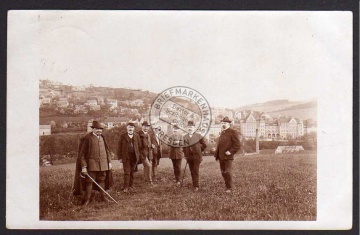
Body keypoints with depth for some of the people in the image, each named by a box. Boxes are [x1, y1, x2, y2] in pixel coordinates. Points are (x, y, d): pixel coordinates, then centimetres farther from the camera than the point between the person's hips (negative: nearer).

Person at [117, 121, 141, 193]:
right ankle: (125, 187, -3)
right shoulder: (123, 136, 1)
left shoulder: (136, 136, 10)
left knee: (132, 172, 9)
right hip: (126, 156, -3)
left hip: (134, 156, 3)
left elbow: (139, 146, 12)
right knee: (127, 172, -6)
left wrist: (138, 155, 5)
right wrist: (120, 157, -5)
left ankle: (130, 185, 20)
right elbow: (119, 146, 0)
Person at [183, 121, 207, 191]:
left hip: (197, 156, -4)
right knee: (192, 172, 8)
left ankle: (196, 186, -3)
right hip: (189, 157, 4)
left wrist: (198, 150, 5)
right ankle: (194, 185, 16)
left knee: (195, 171, -7)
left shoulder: (198, 136, -2)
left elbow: (204, 145, 5)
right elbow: (184, 147, 13)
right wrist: (185, 155, 7)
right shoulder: (185, 137, 7)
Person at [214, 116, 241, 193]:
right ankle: (228, 185, 22)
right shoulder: (222, 133, 18)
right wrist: (217, 153, 12)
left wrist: (230, 152, -18)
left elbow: (237, 145, -11)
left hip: (227, 157, -8)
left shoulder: (233, 132, -6)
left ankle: (230, 188, 6)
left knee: (227, 172, -6)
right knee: (223, 172, 10)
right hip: (221, 157, 8)